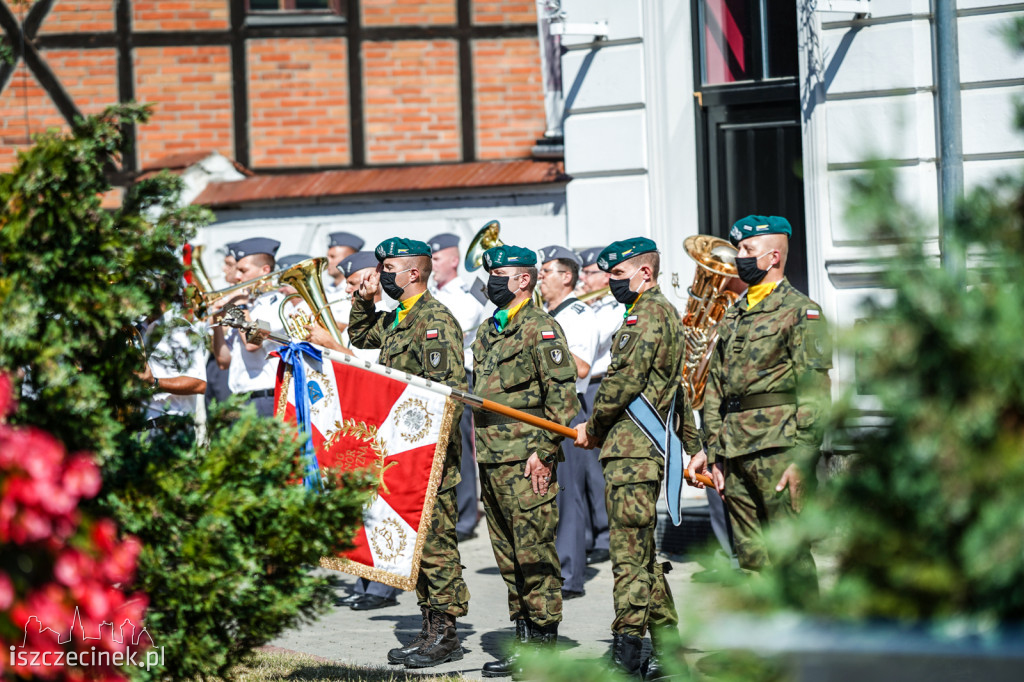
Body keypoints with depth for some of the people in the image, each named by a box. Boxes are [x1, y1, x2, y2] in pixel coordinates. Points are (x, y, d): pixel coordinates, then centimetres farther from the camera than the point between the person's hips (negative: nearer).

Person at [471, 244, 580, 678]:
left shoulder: (541, 329, -7)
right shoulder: (487, 331, 19)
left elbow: (562, 393, -13)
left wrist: (545, 451, -17)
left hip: (527, 461, -8)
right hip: (491, 460, 9)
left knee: (535, 553, -6)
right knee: (508, 556, 11)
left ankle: (545, 645, -1)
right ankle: (523, 639, 17)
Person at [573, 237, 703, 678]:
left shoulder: (650, 313, -10)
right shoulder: (662, 313, 23)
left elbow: (625, 381, -17)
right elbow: (680, 392, 27)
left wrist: (592, 427, -4)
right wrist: (693, 448, 31)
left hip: (632, 451, -11)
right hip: (639, 452, 11)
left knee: (629, 552, -11)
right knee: (643, 553, 12)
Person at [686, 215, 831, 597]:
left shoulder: (801, 311, -2)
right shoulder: (733, 316, 19)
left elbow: (814, 393, -9)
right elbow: (715, 388, 19)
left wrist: (803, 458, -16)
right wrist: (713, 450, 11)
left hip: (777, 447, -7)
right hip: (735, 450, 7)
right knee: (750, 554, 9)